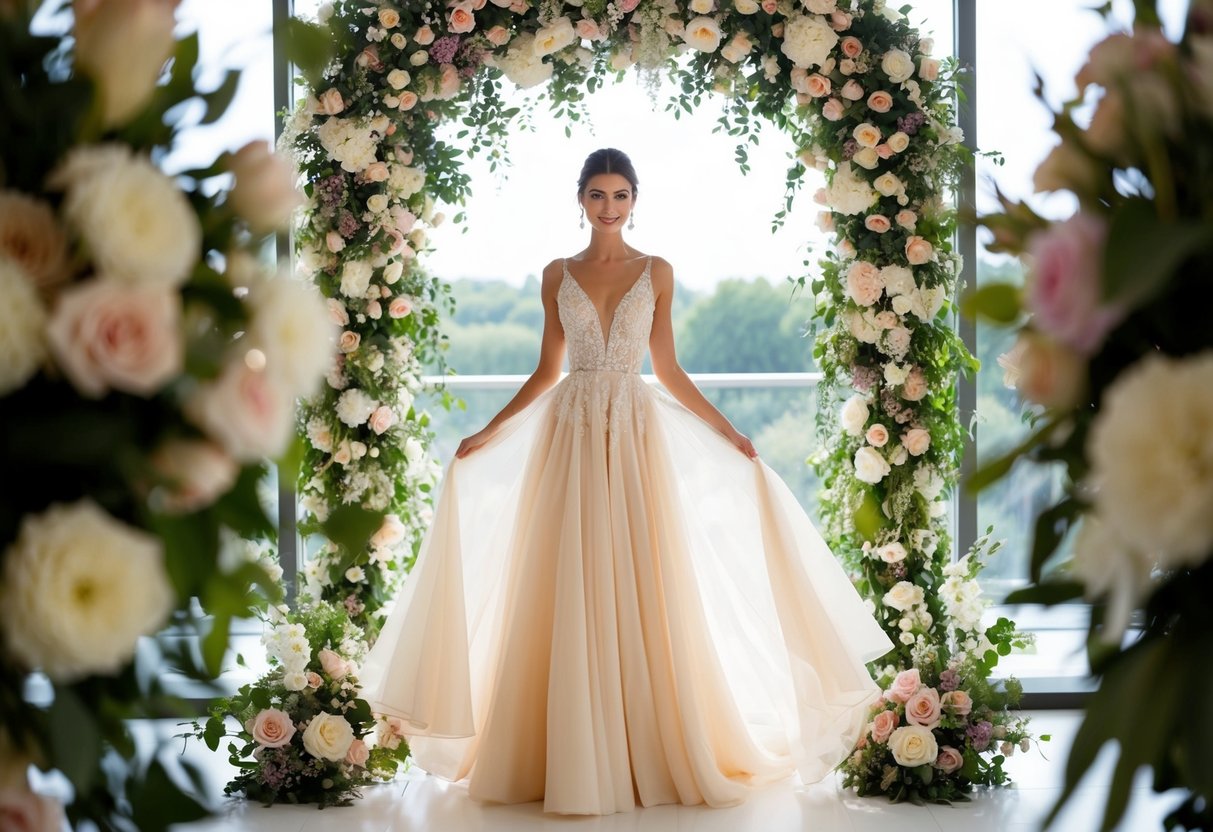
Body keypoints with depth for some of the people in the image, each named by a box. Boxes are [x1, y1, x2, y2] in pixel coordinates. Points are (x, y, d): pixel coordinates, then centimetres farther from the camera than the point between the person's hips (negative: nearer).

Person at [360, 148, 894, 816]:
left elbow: (668, 369, 10)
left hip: (636, 434, 0)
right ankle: (575, 758, 5)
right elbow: (547, 370, 11)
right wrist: (486, 434, 5)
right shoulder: (558, 275, 9)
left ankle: (651, 754, 8)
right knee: (571, 592, -2)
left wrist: (727, 431, 5)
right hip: (572, 434, 1)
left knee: (642, 590, -2)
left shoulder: (657, 273, 7)